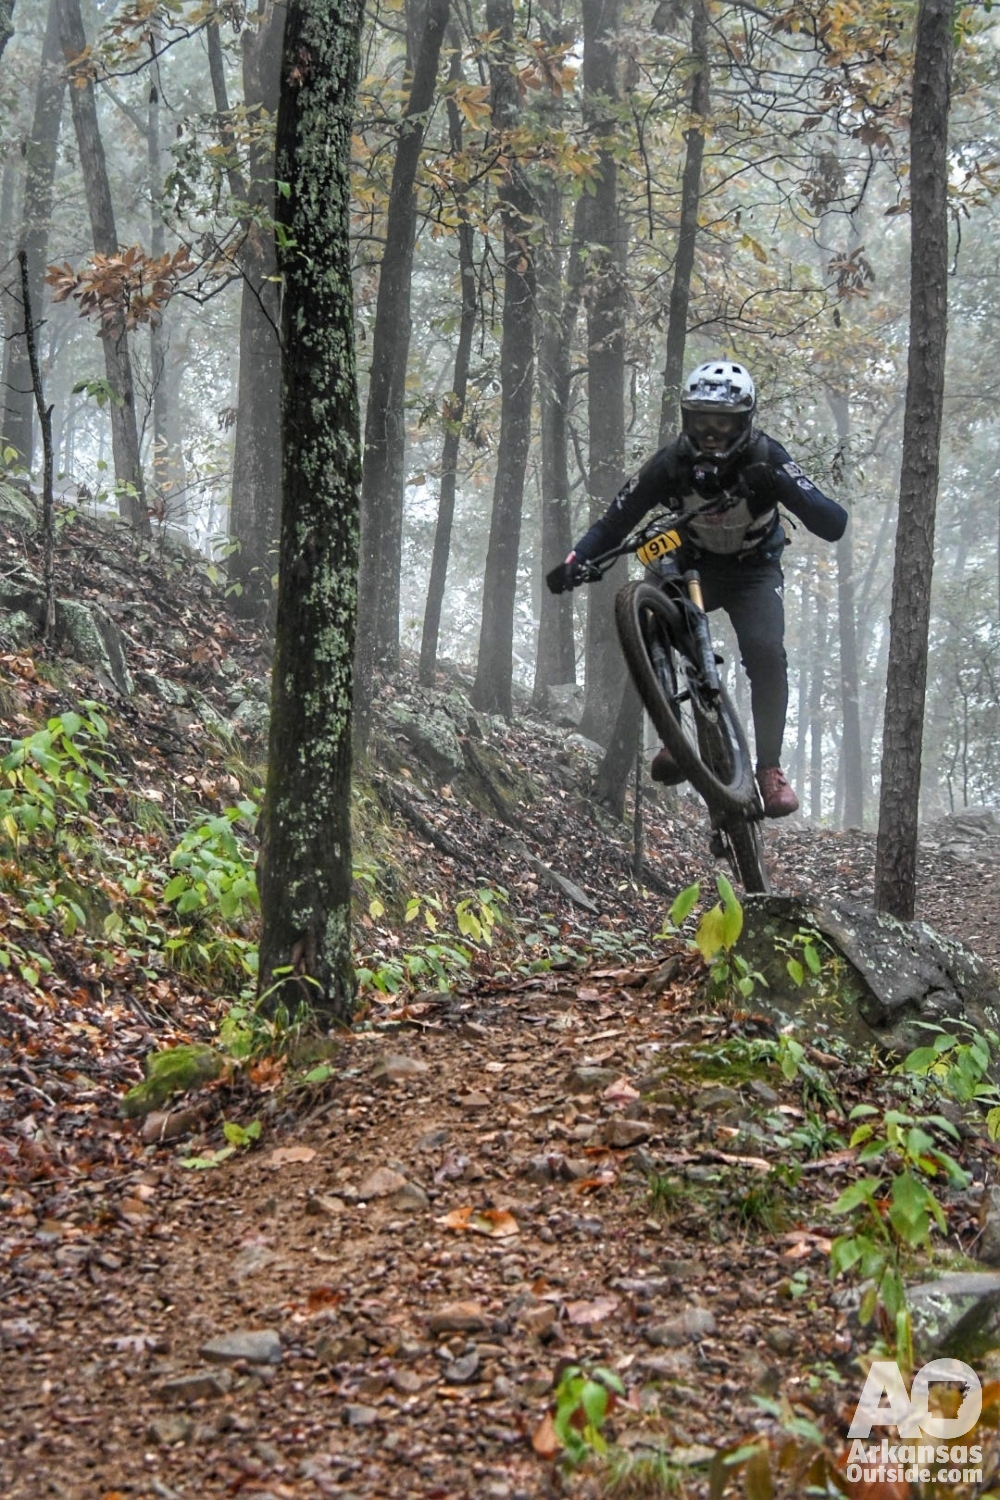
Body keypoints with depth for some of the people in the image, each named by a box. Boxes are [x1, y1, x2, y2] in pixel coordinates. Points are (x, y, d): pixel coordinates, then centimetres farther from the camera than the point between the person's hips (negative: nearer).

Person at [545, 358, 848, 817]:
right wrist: (573, 564, -35)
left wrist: (784, 487, -52)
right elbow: (614, 522, -16)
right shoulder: (671, 464, -21)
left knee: (765, 652, -27)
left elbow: (834, 525, -34)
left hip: (753, 571, -2)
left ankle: (770, 767, -12)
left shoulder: (765, 459, -26)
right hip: (692, 566, 2)